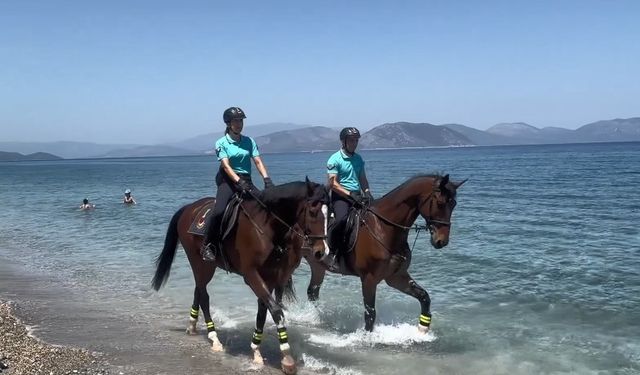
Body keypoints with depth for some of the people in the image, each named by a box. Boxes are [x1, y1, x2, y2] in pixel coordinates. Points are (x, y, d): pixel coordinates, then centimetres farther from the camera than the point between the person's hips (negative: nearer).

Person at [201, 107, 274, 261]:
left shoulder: (249, 141, 10)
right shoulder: (221, 143, -1)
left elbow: (258, 162, 3)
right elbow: (226, 166, -13)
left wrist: (266, 179, -14)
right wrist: (239, 181, -29)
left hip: (246, 180, 4)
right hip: (228, 180, -4)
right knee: (219, 211, -26)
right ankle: (208, 246, -15)